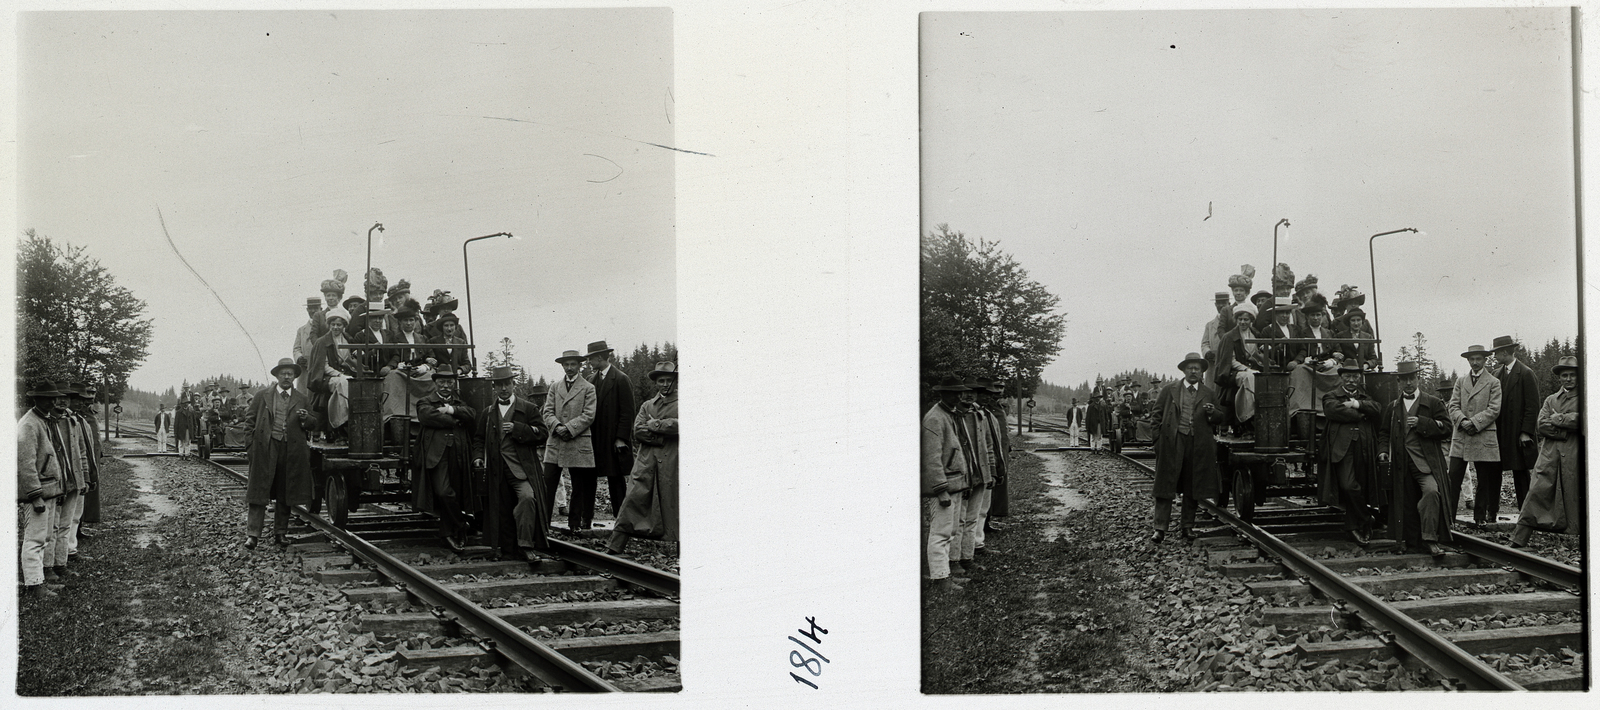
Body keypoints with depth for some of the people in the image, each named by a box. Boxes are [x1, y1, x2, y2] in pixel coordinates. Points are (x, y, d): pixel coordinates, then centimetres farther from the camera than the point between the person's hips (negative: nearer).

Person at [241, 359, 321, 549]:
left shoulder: (303, 400, 12)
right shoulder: (262, 397, 9)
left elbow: (314, 424, 12)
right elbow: (249, 421, 9)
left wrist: (306, 418, -9)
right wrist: (251, 444, 0)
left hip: (291, 452, 1)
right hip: (264, 450, -1)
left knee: (284, 496, 7)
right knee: (258, 493, -5)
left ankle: (280, 533, 16)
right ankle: (252, 534, -4)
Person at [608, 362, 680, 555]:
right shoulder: (647, 406, 19)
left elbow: (679, 425, -11)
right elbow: (638, 431, 5)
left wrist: (655, 425, -5)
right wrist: (663, 436, -6)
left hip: (672, 462, -3)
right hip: (646, 461, 3)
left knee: (673, 502, -2)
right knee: (634, 498, -6)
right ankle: (616, 545, -7)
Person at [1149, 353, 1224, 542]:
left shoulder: (1209, 393, 11)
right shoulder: (1169, 390, 8)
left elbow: (1221, 418, 14)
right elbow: (1156, 416, 10)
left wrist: (1212, 412, -7)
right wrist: (1159, 437, 0)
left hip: (1198, 445, 2)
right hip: (1171, 444, -2)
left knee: (1192, 489, 6)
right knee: (1166, 486, -4)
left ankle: (1188, 526, 16)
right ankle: (1159, 528, -4)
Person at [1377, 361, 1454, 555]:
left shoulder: (1433, 403, 9)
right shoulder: (1392, 407, 19)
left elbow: (1446, 428, 1)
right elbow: (1384, 433, 23)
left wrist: (1421, 423, -11)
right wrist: (1383, 450, 5)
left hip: (1426, 463, -3)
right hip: (1403, 465, 3)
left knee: (1431, 492, -24)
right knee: (1408, 502, 1)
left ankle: (1430, 539, -21)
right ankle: (1412, 541, 10)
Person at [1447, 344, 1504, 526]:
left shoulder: (1493, 383, 4)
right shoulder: (1460, 381, 15)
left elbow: (1494, 409, -4)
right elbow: (1453, 405, 8)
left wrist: (1474, 422, -14)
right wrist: (1462, 421, -11)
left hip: (1483, 437, -2)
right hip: (1460, 436, 2)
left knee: (1484, 480, 3)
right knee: (1453, 478, -5)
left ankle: (1480, 517, 11)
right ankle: (1448, 516, -4)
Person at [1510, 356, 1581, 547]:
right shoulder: (1550, 400, 20)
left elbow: (1583, 420, -10)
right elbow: (1542, 424, 6)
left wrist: (1558, 418, -2)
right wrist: (1566, 429, -6)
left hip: (1574, 455, -2)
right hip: (1549, 455, 3)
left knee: (1574, 496, -1)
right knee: (1537, 492, -6)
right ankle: (1519, 540, -9)